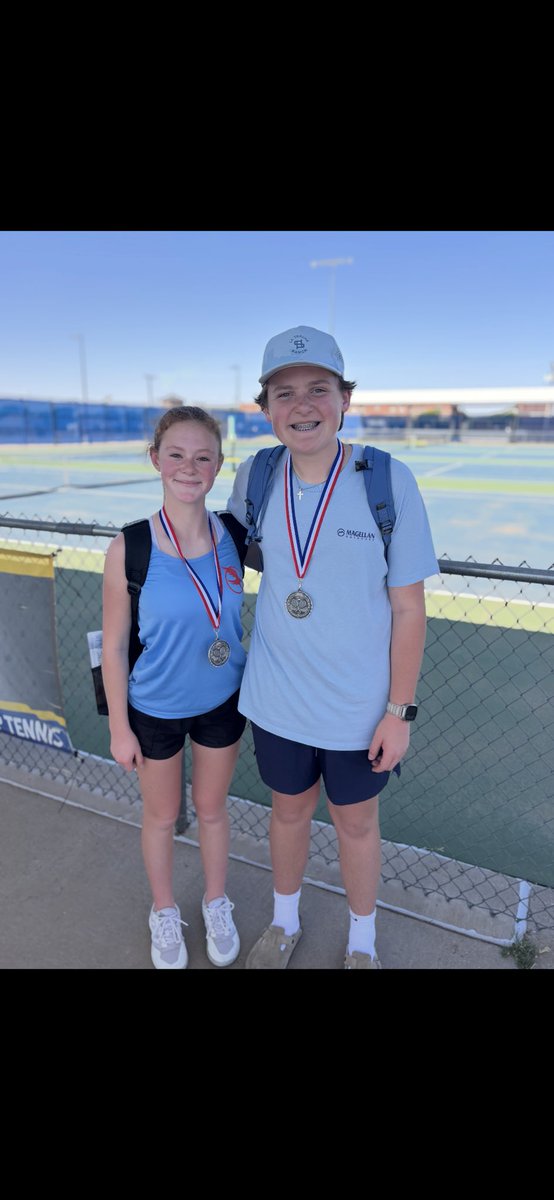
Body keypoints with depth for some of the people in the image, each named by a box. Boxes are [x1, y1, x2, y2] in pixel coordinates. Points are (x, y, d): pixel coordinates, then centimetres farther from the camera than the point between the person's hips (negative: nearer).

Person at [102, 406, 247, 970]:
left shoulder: (233, 536, -12)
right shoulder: (129, 549, -20)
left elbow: (240, 617, 3)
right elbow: (114, 646, -12)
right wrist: (119, 727, -6)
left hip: (223, 701, 2)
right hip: (155, 709, -2)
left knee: (211, 807, 22)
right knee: (162, 816, 21)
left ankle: (217, 903, 50)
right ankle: (164, 912, 49)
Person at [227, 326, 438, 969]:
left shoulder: (389, 481, -17)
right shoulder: (254, 476, -7)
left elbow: (408, 608, -11)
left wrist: (399, 711, -9)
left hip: (359, 707, -2)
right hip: (276, 698, 3)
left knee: (356, 824, 19)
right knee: (289, 811, 24)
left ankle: (362, 942, 50)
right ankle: (284, 923, 54)